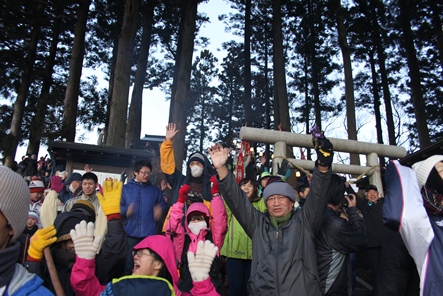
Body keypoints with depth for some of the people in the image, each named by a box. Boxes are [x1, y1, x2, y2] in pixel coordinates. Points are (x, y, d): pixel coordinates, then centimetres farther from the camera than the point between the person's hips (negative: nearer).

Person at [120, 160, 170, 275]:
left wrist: (161, 209, -5)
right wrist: (126, 211, -18)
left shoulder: (154, 190, 14)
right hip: (131, 234, -1)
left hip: (149, 234, 1)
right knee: (128, 265, 2)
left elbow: (164, 205, 17)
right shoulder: (125, 188, 9)